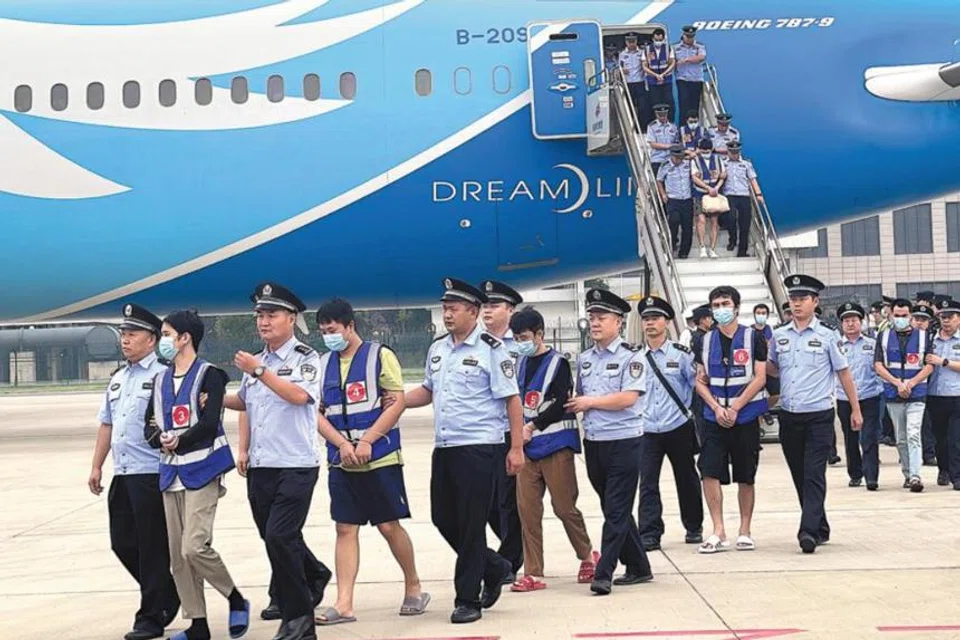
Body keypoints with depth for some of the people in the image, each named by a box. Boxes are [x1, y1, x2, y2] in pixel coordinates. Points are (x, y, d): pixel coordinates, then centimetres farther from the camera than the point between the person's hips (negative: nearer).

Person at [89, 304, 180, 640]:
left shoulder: (163, 375, -8)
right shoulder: (117, 379, 17)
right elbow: (106, 425, 22)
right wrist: (97, 466, 18)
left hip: (152, 474, -8)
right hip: (122, 474, 8)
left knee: (152, 548, -1)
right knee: (122, 543, 12)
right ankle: (167, 594, 29)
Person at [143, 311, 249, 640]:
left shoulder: (208, 374, -6)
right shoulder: (160, 381, 15)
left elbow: (209, 424, -16)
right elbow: (149, 427, 10)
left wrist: (179, 441, -10)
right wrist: (161, 440, -10)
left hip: (202, 471, -7)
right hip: (171, 473, 7)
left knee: (195, 547, -18)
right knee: (178, 556, 6)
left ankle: (236, 600, 5)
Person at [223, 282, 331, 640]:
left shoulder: (305, 357, -4)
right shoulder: (255, 362, 14)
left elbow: (299, 395, -22)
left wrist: (259, 370, -22)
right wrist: (243, 450, 15)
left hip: (296, 466, -7)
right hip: (260, 467, 7)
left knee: (279, 536, -15)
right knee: (274, 538, 15)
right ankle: (314, 575, 43)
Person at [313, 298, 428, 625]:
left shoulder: (380, 355, -4)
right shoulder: (323, 364, 9)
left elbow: (398, 402, -9)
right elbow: (317, 413, 7)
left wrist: (366, 441, -16)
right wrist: (342, 444, -10)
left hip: (380, 458, -4)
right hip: (340, 461, 4)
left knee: (389, 525, 1)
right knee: (345, 529, 2)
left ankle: (413, 588, 20)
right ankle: (344, 604, 3)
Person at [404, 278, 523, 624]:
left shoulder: (490, 349, -9)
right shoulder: (437, 349, 11)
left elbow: (511, 399, -10)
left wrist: (517, 448, -13)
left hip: (479, 448, -7)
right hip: (444, 448, 7)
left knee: (470, 524, -2)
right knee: (443, 518, 12)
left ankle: (467, 599, 9)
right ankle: (493, 567, 32)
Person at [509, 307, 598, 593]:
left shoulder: (557, 363, -6)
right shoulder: (521, 363, 13)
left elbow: (561, 404, -14)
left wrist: (532, 427, -14)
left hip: (556, 444, -6)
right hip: (527, 446, 6)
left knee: (564, 506, 0)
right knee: (527, 509, 1)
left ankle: (588, 556, 24)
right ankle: (533, 574, 6)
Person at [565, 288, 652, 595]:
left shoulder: (631, 356, -7)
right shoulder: (584, 359, 12)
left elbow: (628, 397, -18)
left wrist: (590, 402, -11)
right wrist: (576, 405, 3)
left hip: (624, 441, -7)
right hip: (593, 442, 7)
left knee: (617, 511, -5)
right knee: (613, 509, 12)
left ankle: (603, 574, -5)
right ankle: (638, 567, 24)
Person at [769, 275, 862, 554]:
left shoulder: (827, 337, -2)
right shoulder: (779, 336, 7)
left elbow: (844, 373, 4)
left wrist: (856, 410, 6)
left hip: (819, 417, -4)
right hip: (789, 416, 4)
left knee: (814, 475, -12)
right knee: (799, 476, 10)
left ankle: (809, 531, -18)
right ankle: (820, 529, 23)